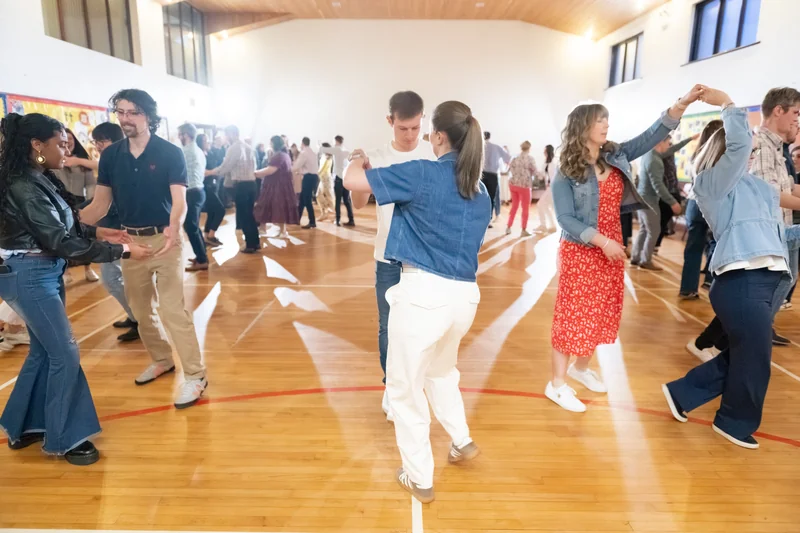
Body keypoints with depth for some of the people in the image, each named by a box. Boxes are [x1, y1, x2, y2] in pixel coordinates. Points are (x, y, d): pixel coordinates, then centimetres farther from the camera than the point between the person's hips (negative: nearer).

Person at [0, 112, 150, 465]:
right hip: (29, 278, -10)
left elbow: (61, 228, 12)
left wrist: (97, 231, 2)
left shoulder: (40, 179, 7)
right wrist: (122, 251, -23)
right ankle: (63, 439, 15)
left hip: (44, 274, 10)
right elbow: (62, 242, -24)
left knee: (43, 351, 18)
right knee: (64, 355, -1)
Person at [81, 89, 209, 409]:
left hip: (164, 239, -5)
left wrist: (173, 229, -37)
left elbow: (179, 202, -16)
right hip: (129, 241, 5)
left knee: (173, 309, -8)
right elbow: (101, 204, 6)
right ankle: (162, 360, 35)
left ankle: (195, 375, 1)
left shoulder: (170, 153, -9)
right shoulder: (110, 155, 4)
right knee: (141, 310, 15)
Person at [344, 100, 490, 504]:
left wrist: (360, 161, 16)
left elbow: (351, 180, -8)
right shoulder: (481, 191, 10)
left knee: (405, 385, 12)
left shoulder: (423, 174, -10)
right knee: (441, 370, 33)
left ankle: (419, 479, 25)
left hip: (423, 291, -7)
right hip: (465, 294, 7)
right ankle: (462, 441, 41)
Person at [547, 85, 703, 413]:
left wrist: (684, 103, -13)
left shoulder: (616, 156, 6)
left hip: (611, 248, 7)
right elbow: (565, 219, -16)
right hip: (580, 252, -6)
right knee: (573, 315, -3)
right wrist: (602, 241, -23)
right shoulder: (566, 172, -11)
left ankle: (581, 367, 34)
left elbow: (651, 136, 0)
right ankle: (557, 384, 8)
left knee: (601, 313, 14)